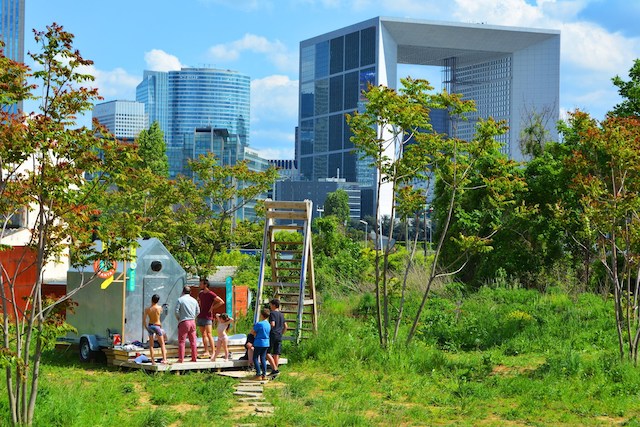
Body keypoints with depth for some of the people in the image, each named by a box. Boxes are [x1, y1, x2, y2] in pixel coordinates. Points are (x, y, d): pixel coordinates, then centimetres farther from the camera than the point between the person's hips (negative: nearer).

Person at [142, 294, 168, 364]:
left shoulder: (147, 309, -6)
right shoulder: (159, 308, -12)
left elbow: (144, 320, -4)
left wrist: (146, 328, 8)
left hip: (150, 326, 2)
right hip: (157, 326, -2)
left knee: (151, 345, 9)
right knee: (162, 344, 8)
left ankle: (153, 361, 7)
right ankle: (164, 359, -3)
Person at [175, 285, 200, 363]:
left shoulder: (180, 299, -6)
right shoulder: (194, 300, 7)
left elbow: (176, 311, -9)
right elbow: (198, 311, 11)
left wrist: (178, 318, 7)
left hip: (183, 322, -4)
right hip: (192, 322, 4)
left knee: (181, 341, -1)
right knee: (193, 341, 10)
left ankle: (181, 359, -4)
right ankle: (194, 358, 13)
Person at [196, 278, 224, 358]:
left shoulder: (211, 294, -10)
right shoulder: (200, 294, 12)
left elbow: (221, 302, -13)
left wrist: (212, 307, -12)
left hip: (207, 316, -8)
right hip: (200, 316, 8)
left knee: (209, 334, -12)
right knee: (203, 335, 6)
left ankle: (213, 352, -12)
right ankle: (206, 352, 8)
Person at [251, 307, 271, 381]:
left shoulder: (259, 324, -17)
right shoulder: (268, 324, 5)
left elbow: (252, 332, -9)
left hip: (259, 343, -6)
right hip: (266, 343, 6)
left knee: (255, 358, 4)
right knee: (263, 358, 13)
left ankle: (258, 374, -2)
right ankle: (264, 374, 9)